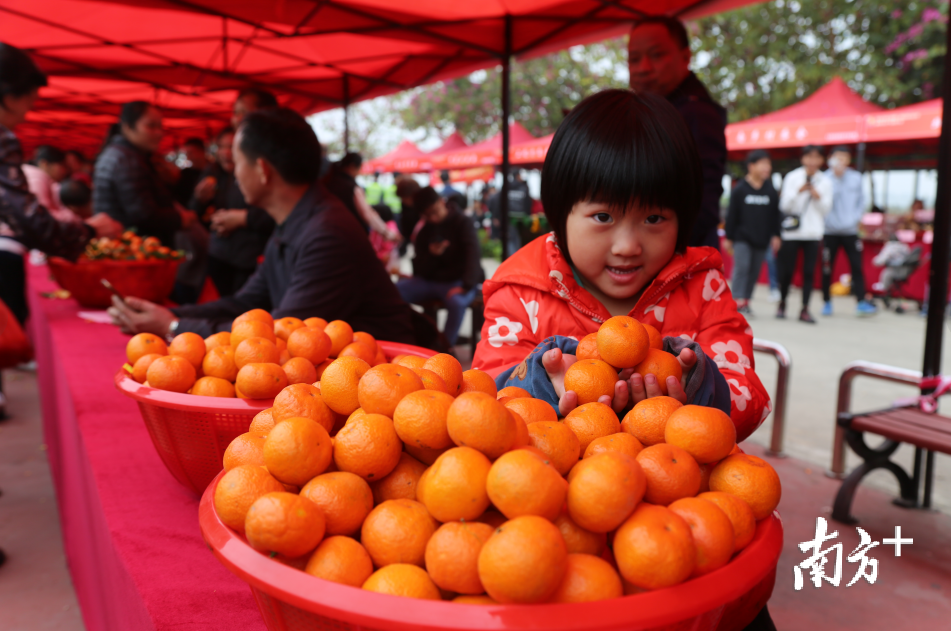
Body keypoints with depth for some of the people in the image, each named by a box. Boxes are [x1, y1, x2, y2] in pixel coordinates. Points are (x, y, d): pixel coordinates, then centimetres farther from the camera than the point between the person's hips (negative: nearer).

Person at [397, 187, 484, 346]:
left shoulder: (462, 223, -4)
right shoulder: (424, 231, 10)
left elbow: (473, 255, -19)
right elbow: (420, 270, 6)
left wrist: (467, 285, -35)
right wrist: (432, 255, -17)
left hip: (457, 281, -4)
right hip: (429, 282, 4)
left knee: (456, 301, -40)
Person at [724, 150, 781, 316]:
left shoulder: (771, 190, 3)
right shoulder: (739, 189, -7)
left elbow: (775, 215, 8)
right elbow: (732, 215, -5)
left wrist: (775, 235, 5)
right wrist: (728, 237, -4)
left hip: (761, 239, 4)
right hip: (742, 238, -4)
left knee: (754, 271, 8)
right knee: (741, 267, -11)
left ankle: (746, 300, 18)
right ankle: (738, 301, -9)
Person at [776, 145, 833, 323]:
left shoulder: (825, 182, 8)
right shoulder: (792, 177, 2)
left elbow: (827, 209, 6)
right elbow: (784, 205, -2)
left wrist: (818, 197, -11)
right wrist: (798, 192, -16)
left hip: (813, 233, 1)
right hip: (792, 231, -1)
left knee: (809, 271, -3)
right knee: (787, 270, 2)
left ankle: (805, 310, 1)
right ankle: (782, 303, 22)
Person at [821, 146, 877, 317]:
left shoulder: (856, 178, 7)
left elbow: (861, 200, 12)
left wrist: (856, 217, -1)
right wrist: (836, 177, -20)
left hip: (850, 230, 2)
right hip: (830, 230, -2)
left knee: (857, 266, -4)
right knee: (827, 268, 3)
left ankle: (861, 302, -3)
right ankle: (827, 302, 15)